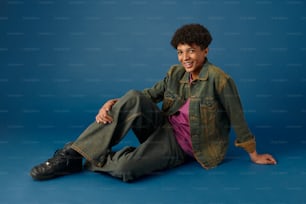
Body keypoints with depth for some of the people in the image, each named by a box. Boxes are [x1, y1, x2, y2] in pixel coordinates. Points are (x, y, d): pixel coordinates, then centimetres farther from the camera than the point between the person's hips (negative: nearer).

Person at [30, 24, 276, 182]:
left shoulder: (219, 79, -15)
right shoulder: (176, 72, 4)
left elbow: (237, 118, -9)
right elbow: (149, 94, 5)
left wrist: (254, 155, 0)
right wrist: (113, 103, -12)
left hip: (180, 144, -5)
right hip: (162, 127, 5)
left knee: (125, 167, -35)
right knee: (133, 98, -27)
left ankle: (90, 160, -1)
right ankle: (72, 154, -24)